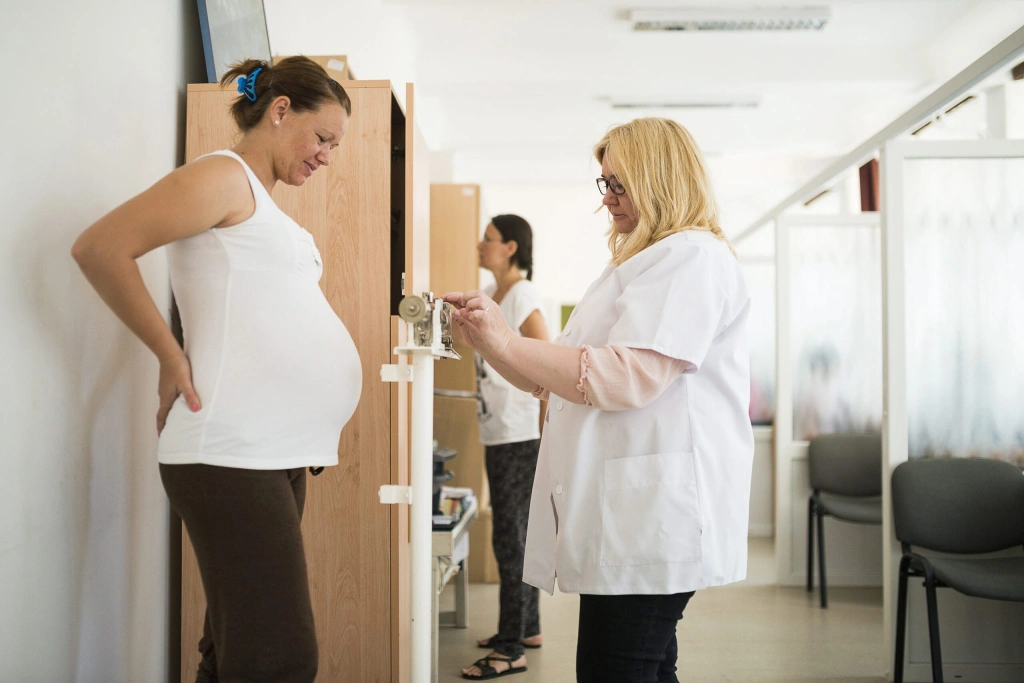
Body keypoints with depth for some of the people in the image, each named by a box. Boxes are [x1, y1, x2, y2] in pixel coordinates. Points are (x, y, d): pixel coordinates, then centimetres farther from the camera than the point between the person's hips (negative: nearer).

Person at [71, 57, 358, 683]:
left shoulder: (266, 206, 22)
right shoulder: (225, 176, -5)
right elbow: (99, 247, -14)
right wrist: (171, 356, -11)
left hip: (281, 456, 9)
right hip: (231, 457, -9)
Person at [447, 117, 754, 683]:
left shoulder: (692, 256, -9)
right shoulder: (641, 263, 23)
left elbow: (628, 377, -22)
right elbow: (557, 377, 24)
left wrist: (508, 342, -15)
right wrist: (485, 340, 11)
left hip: (655, 510, -10)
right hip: (634, 511, 10)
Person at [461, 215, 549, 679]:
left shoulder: (523, 297, -13)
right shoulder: (490, 295, 13)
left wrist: (546, 435, -17)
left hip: (521, 436, -9)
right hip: (498, 434, 9)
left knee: (510, 538, -4)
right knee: (515, 535, 16)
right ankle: (527, 629, 29)